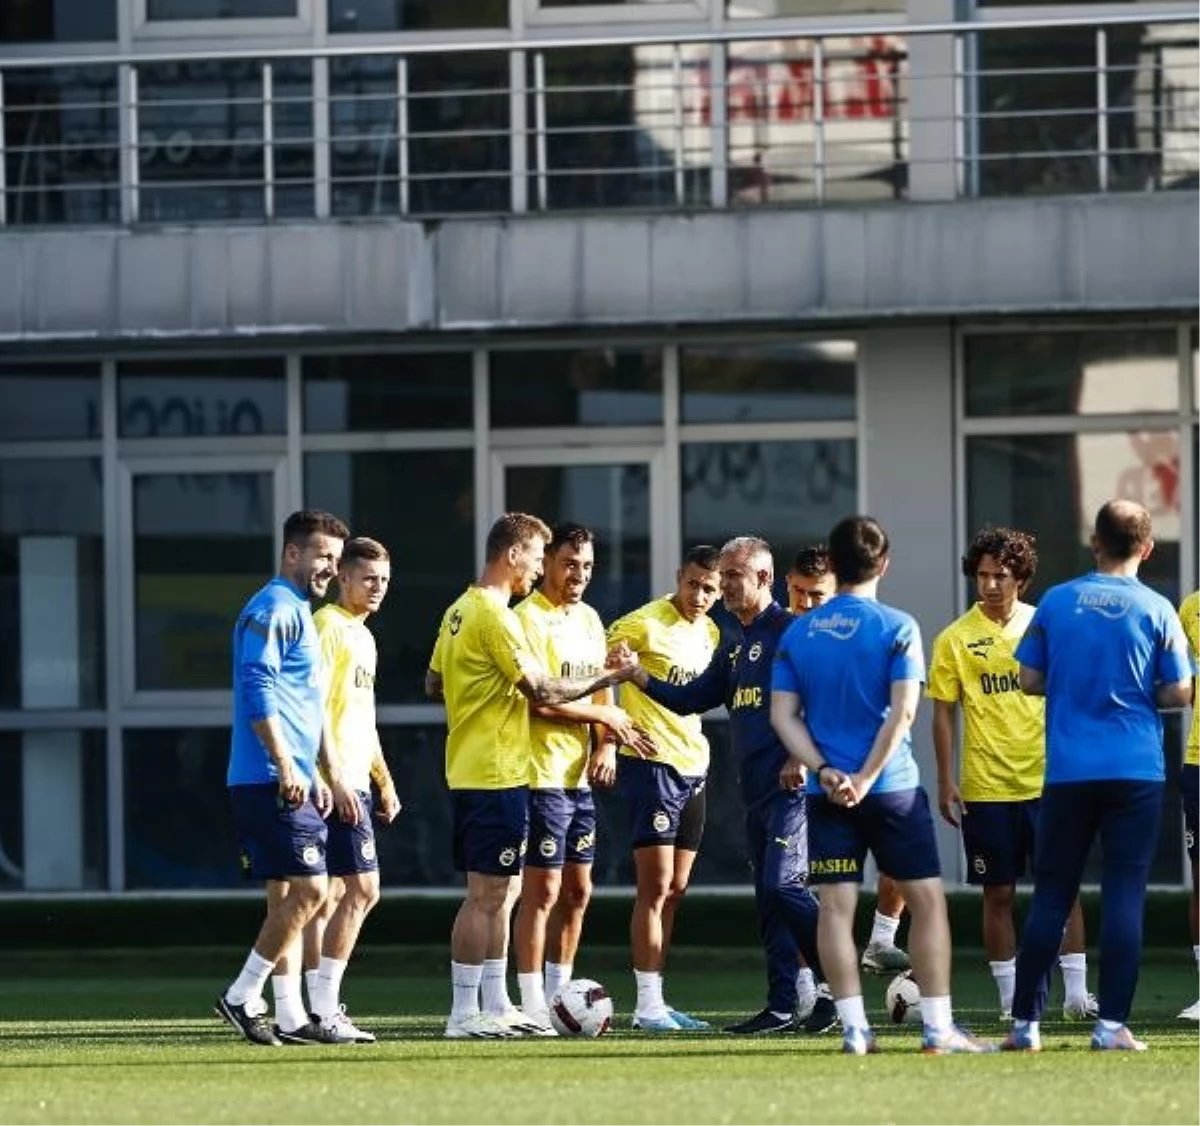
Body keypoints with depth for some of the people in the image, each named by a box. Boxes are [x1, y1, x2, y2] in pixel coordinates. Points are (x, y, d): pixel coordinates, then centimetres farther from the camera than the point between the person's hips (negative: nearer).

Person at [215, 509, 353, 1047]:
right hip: (271, 780, -10)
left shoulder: (300, 613, 22)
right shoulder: (273, 609, -9)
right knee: (307, 889, -12)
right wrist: (286, 766, -23)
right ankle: (242, 997, -7)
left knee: (286, 896, 9)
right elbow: (258, 691, -19)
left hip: (293, 783, 10)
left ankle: (289, 1016, 9)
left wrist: (330, 776, 25)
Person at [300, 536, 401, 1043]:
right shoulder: (328, 626, -9)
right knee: (362, 888, -12)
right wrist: (331, 777, -22)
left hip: (354, 782, 10)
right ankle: (324, 1007, -13)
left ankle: (321, 1007, 8)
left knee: (331, 894, 8)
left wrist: (385, 782, 25)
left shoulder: (363, 637, 21)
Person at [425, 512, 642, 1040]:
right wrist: (608, 678, -11)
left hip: (468, 772, 10)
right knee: (487, 894, -7)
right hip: (496, 773, -10)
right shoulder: (495, 616, -16)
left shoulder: (460, 611, 13)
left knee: (499, 892, 15)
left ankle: (496, 1005, 19)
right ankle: (464, 1013, -5)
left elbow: (433, 684, 21)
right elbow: (541, 689, -19)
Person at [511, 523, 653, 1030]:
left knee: (577, 890, 10)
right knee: (543, 891, -7)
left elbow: (603, 692, 19)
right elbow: (542, 701, -19)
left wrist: (606, 745, 1)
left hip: (582, 776, 8)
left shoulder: (589, 620, 15)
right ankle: (534, 1007, -4)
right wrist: (608, 717, -9)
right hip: (543, 775, -8)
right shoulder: (530, 618, -11)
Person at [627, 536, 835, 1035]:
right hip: (755, 786, 9)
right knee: (768, 897, 8)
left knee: (782, 883, -17)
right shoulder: (733, 642, 18)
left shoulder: (790, 630, -8)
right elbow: (693, 699, 21)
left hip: (791, 785, -9)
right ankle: (783, 1006, 11)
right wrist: (640, 677, 8)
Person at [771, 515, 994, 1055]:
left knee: (835, 905, 3)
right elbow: (902, 711, -13)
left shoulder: (798, 633, 5)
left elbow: (783, 715, 1)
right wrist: (865, 780, -12)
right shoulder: (897, 627, -5)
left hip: (828, 792, 3)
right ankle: (938, 1027, 1)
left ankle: (854, 1027, -2)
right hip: (893, 788, -3)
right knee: (927, 900, 5)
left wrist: (825, 771, -6)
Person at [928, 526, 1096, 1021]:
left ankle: (1076, 992, 2)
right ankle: (1010, 996, 11)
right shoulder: (955, 639, -1)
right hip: (986, 788, -1)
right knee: (998, 894, 4)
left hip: (1047, 781, 1)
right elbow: (944, 714, 2)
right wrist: (945, 781, -4)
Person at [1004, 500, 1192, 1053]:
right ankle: (1112, 1024, -6)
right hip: (1136, 771, -2)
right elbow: (1179, 692, -3)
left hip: (1067, 772, 2)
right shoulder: (1156, 610, -3)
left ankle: (1025, 1022, 8)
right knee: (1124, 894, -1)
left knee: (1050, 896, 7)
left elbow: (1029, 680, 6)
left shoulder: (1056, 602, 2)